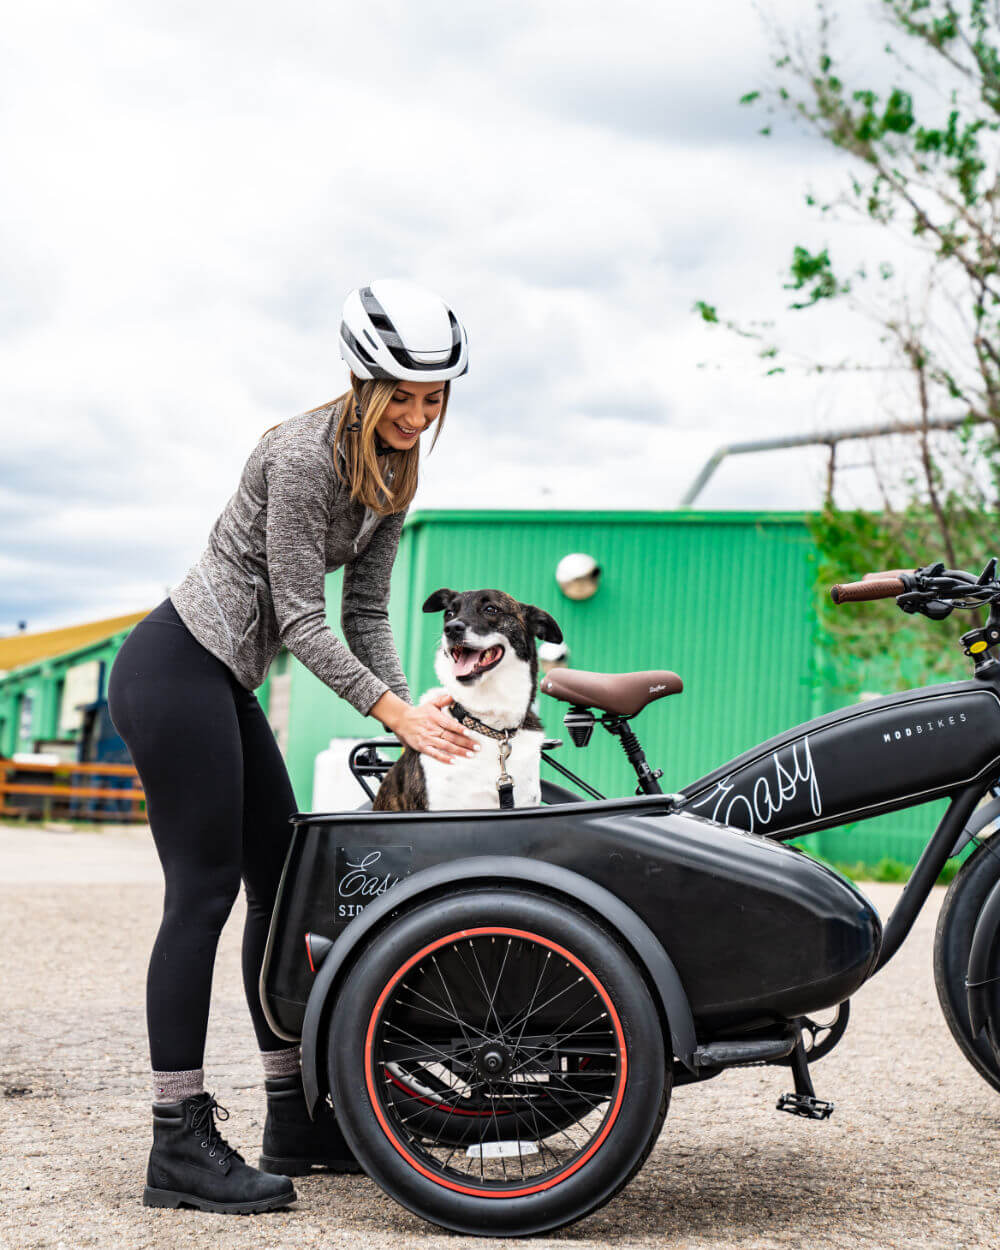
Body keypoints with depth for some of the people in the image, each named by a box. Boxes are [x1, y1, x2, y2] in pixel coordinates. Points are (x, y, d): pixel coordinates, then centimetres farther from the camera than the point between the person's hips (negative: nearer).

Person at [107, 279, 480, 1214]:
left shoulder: (391, 474, 9)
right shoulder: (304, 452, -18)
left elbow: (365, 611, 9)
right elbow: (301, 617, -19)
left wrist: (412, 713, -2)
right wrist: (392, 711, -23)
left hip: (222, 685, 10)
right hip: (175, 671, -10)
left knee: (283, 882, 10)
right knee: (203, 892, -10)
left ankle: (296, 1119, 19)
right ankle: (180, 1145, -4)